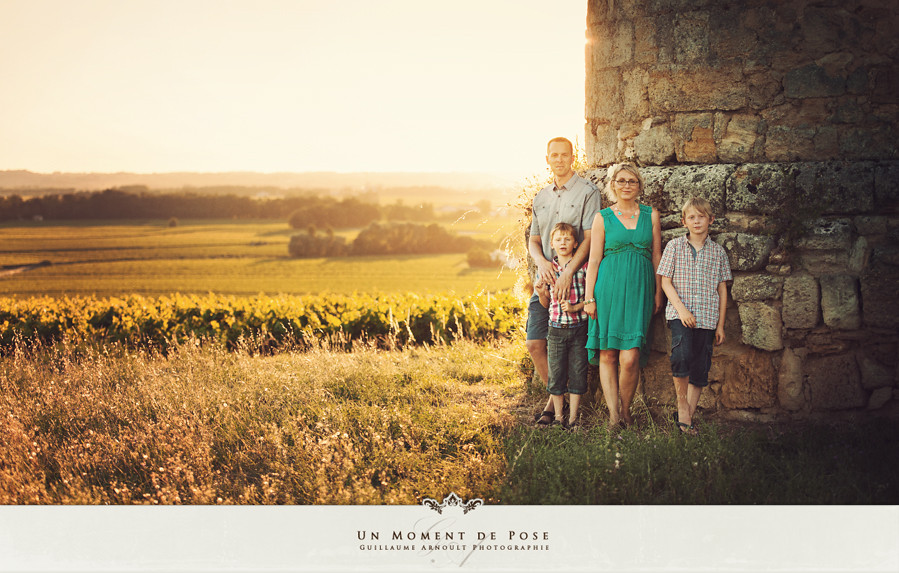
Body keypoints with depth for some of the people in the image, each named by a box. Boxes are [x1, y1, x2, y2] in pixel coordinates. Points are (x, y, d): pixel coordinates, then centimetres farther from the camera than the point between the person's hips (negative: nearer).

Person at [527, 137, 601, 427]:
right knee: (534, 344, 1)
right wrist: (541, 261, -7)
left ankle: (556, 401, 14)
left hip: (574, 278, -5)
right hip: (546, 278, 6)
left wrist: (568, 272, -22)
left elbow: (590, 238, -11)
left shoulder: (587, 192, -3)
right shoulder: (541, 197, 15)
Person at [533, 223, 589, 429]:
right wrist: (541, 293, -9)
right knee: (556, 373, 6)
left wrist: (575, 307, -16)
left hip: (578, 328, -2)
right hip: (556, 328, 2)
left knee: (577, 373, 4)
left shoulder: (583, 267, -3)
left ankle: (573, 418, 14)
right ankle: (558, 417, 18)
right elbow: (546, 304, 12)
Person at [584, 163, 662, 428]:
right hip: (609, 288, 0)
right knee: (607, 354, -2)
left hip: (639, 289, 0)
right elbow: (594, 260, 4)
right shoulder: (602, 217, 6)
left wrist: (658, 293, 11)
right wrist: (589, 297, -1)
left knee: (630, 358, -10)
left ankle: (626, 410, 8)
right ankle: (613, 414, 2)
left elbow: (657, 256, 14)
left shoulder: (651, 215, 11)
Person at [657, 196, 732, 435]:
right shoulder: (675, 246, 5)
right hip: (679, 315, -2)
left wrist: (720, 325, 7)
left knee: (700, 371, 2)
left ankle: (687, 418, 12)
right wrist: (681, 308, -12)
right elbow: (666, 281, 2)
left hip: (707, 317, 3)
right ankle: (682, 404, -4)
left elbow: (722, 290, 12)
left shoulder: (718, 252, 10)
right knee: (682, 356, -25)